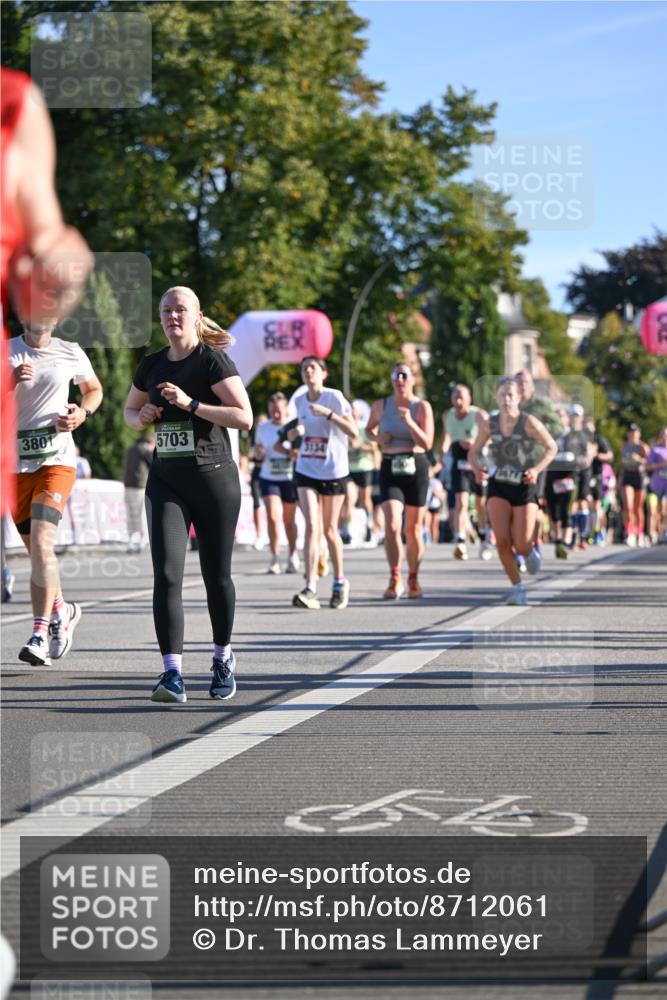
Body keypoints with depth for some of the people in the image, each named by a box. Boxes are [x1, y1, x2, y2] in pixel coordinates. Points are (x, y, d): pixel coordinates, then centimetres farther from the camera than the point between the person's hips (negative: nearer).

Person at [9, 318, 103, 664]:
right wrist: (11, 381, -20)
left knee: (41, 541, -20)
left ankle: (40, 633, -19)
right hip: (15, 463, 2)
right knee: (37, 552, 10)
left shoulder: (70, 353, 5)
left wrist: (83, 412, 1)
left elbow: (94, 389, 22)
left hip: (57, 460, -2)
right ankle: (61, 611, 34)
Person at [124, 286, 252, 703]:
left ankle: (223, 657, 31)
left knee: (217, 576, 8)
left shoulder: (214, 361, -7)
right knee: (167, 574, -12)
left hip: (214, 479, -4)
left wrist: (190, 403, -22)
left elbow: (244, 418, -16)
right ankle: (173, 674, -17)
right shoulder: (152, 366, 9)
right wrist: (143, 417, 2)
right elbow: (130, 412, 26)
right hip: (166, 481, 4)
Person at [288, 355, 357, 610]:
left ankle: (340, 582, 27)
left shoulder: (334, 397, -8)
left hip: (333, 471, -3)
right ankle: (310, 589, -19)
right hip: (306, 471, 3)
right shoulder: (300, 401, 6)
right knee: (311, 527, -12)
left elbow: (354, 431, -16)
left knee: (329, 530, 6)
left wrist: (328, 413, -25)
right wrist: (293, 434, -1)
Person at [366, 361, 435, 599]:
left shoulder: (422, 406, -3)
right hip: (390, 468, 0)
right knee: (392, 525, -15)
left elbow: (427, 443, -9)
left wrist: (410, 422, -22)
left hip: (416, 467, 0)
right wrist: (377, 437, -1)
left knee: (414, 529, 8)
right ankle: (395, 580, -8)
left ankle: (413, 579, 24)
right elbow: (369, 429, 21)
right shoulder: (381, 405, 3)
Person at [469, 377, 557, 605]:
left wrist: (537, 469, -16)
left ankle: (530, 552, 33)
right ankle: (517, 587, 6)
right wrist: (477, 468, -11)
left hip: (525, 486, -2)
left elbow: (551, 447, -1)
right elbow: (474, 451, 10)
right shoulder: (489, 423, -2)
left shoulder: (529, 423, -12)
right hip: (498, 485, 2)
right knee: (502, 541, -12)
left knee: (521, 545, -7)